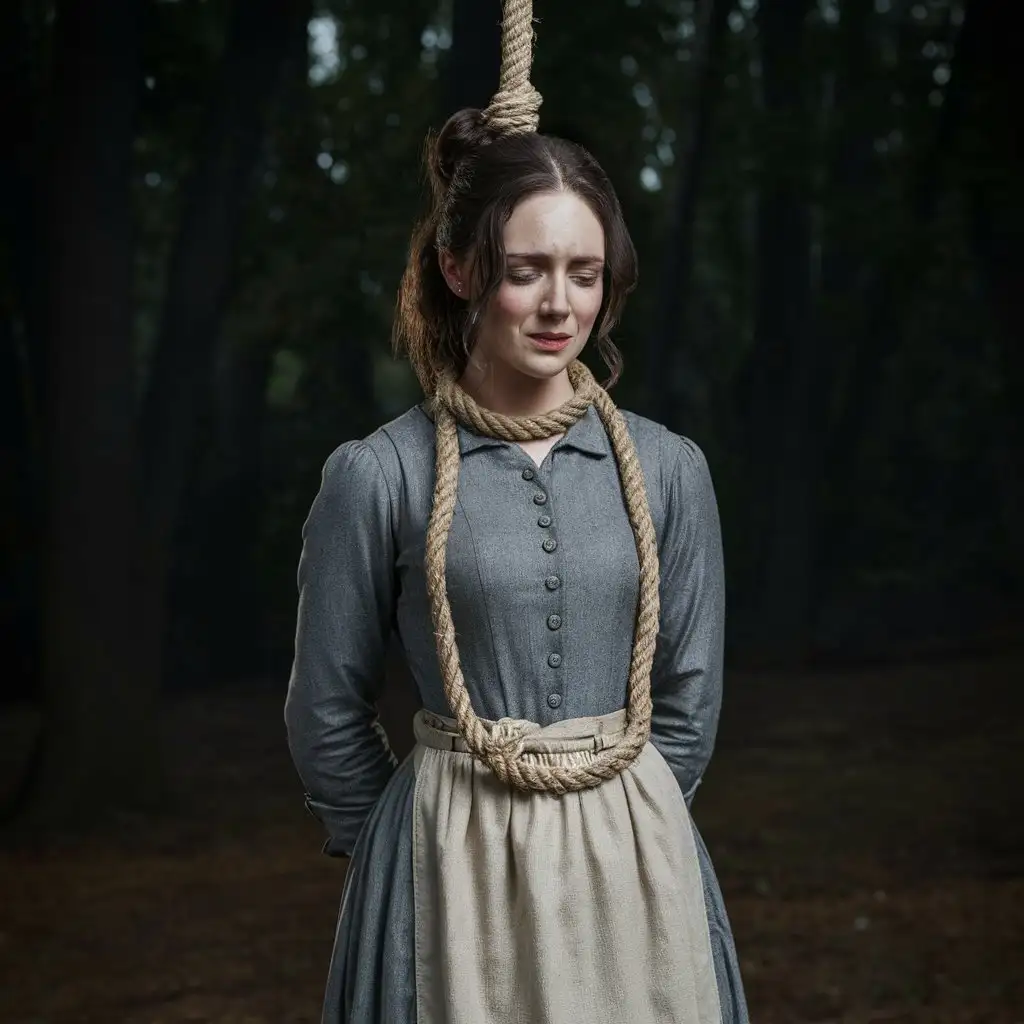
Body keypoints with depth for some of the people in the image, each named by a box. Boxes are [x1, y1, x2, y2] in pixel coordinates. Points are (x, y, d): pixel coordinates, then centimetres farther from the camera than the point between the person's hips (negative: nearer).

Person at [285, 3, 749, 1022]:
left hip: (631, 857, 3)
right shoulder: (377, 477, -7)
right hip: (455, 873, -2)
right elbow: (325, 715, 2)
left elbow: (689, 698, 9)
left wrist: (621, 825, 9)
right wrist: (428, 849, 10)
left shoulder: (668, 469, 1)